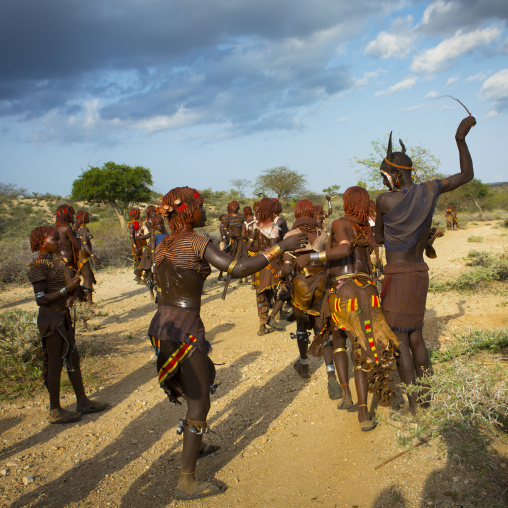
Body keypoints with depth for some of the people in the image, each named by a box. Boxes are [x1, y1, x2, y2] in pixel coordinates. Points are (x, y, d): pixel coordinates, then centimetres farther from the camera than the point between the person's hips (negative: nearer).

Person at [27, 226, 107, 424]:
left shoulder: (56, 261, 10)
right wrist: (66, 289, -21)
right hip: (51, 318, -9)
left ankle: (82, 401, 27)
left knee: (73, 358, 15)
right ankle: (55, 411, 15)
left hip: (62, 315, 9)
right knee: (55, 363, 1)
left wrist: (73, 287, -1)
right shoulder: (38, 266, -17)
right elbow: (41, 300, -22)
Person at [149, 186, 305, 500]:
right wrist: (280, 247, -19)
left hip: (162, 324, 8)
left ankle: (194, 445, 46)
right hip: (185, 329, -8)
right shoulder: (196, 242, -15)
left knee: (194, 389, 27)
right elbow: (239, 268, -24)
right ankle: (187, 482, 7)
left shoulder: (163, 246, 9)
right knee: (199, 402, 2)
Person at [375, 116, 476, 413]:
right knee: (416, 337, 17)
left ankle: (414, 406, 3)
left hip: (397, 276, -6)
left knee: (399, 340, 1)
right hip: (420, 273, 6)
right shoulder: (429, 191, -2)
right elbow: (467, 175, 13)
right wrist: (461, 138, 13)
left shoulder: (385, 201, -15)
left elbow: (379, 238, -1)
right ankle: (427, 398, 25)